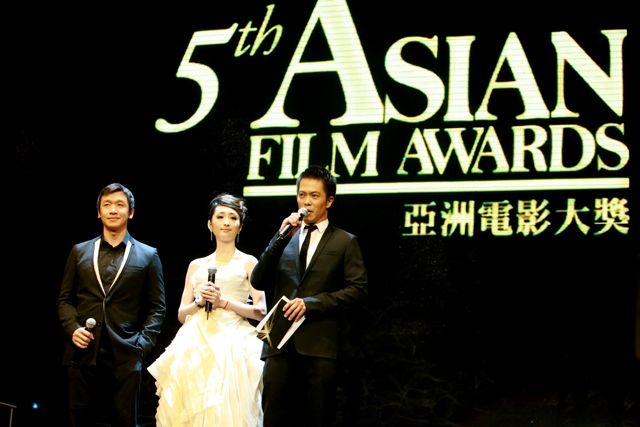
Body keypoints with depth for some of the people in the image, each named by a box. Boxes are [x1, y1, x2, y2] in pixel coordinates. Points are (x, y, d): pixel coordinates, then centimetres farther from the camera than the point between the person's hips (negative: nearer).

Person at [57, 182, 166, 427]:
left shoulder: (148, 256, 8)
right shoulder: (80, 251, 14)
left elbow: (157, 307, 6)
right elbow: (65, 299, 14)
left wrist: (144, 343, -6)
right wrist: (72, 329, -4)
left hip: (126, 356, -2)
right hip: (83, 352, 2)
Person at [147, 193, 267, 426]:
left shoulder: (248, 262, 9)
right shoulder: (196, 265, 18)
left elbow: (260, 311, 0)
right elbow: (181, 315, 15)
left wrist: (224, 302, -9)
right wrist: (199, 302, -4)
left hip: (232, 344, -3)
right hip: (196, 346, 3)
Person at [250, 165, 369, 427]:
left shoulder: (345, 242, 8)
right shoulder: (284, 240, 17)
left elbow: (358, 289, -1)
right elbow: (258, 282, 6)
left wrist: (311, 303, -10)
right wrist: (281, 238, -3)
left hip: (319, 345, -3)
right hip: (279, 343, 3)